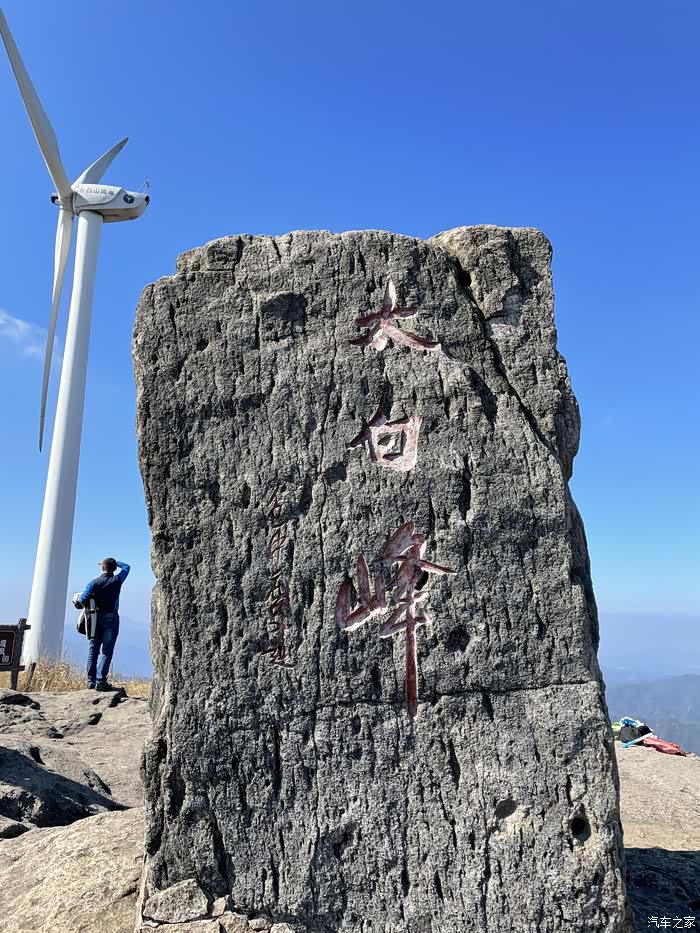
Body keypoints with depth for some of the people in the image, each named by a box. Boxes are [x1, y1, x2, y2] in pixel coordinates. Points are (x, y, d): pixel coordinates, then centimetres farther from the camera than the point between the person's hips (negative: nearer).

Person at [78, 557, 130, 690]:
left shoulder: (94, 582, -3)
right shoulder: (117, 580, -2)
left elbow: (82, 599, -10)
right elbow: (126, 567, 16)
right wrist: (114, 562, 21)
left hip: (95, 618, 2)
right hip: (111, 618, -2)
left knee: (93, 650, 11)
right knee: (107, 651, -3)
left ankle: (91, 681, 13)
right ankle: (100, 681, -11)